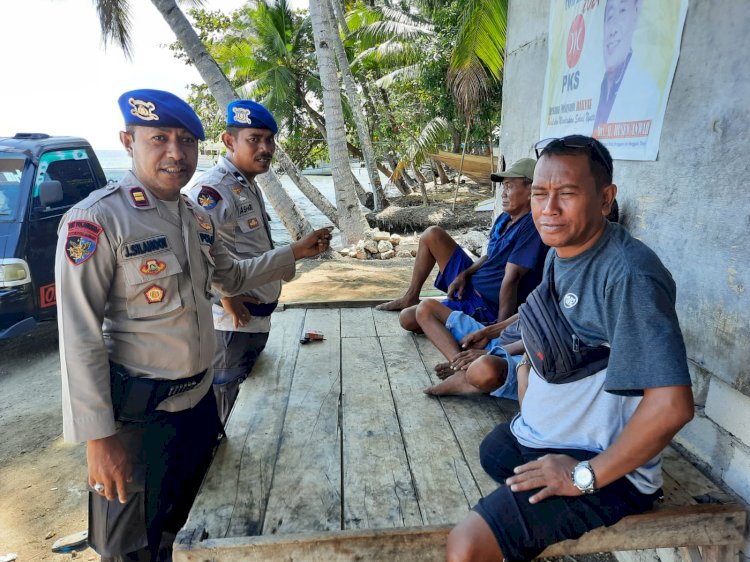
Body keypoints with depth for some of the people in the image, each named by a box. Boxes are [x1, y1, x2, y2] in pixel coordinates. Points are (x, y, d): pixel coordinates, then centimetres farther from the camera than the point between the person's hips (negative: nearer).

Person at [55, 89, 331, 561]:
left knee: (178, 522, 26)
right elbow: (80, 338, -19)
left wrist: (293, 254, 14)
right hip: (139, 412, -6)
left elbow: (230, 278, 19)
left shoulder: (197, 219, 4)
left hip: (200, 397, 7)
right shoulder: (97, 220, -18)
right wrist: (98, 436, -19)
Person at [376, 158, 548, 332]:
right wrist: (464, 275, -3)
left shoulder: (531, 226, -23)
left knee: (408, 319, -20)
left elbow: (511, 279, -27)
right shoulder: (505, 218, 5)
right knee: (431, 235, 7)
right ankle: (410, 298, 15)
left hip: (487, 305, -9)